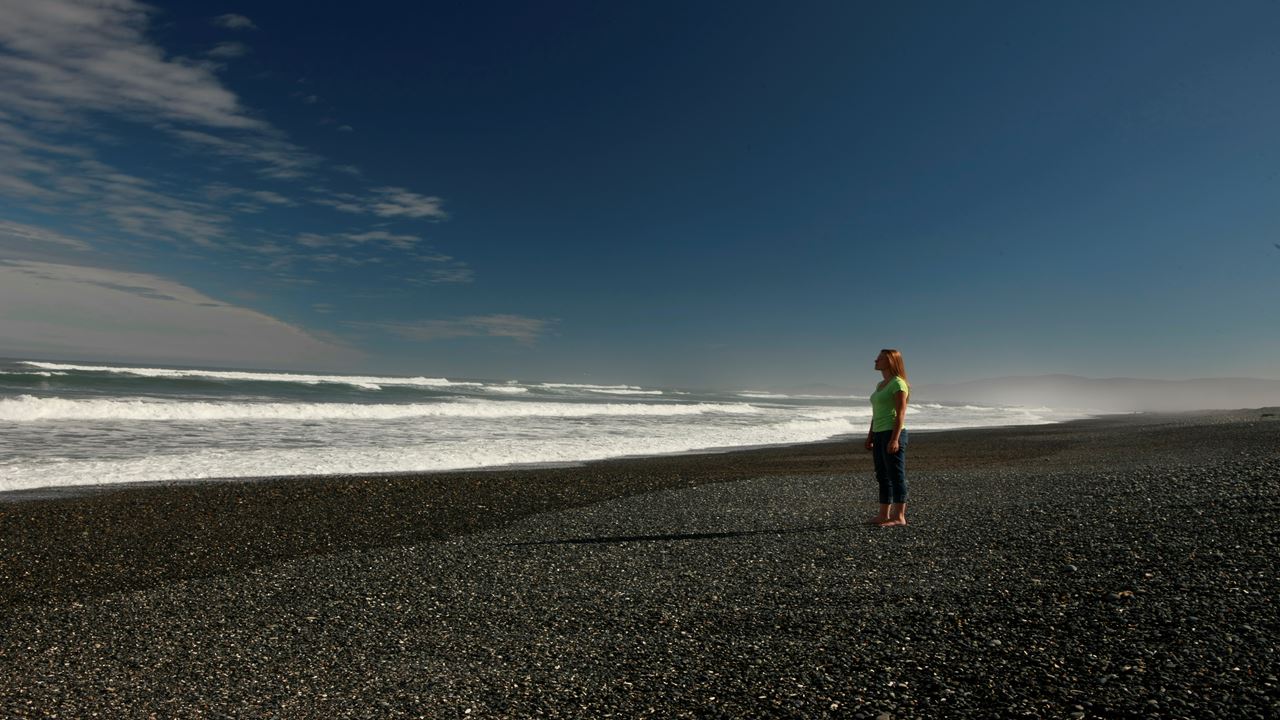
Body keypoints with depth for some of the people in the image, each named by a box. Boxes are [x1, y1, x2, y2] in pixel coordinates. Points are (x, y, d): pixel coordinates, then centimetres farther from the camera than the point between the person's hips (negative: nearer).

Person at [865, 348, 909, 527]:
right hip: (880, 434, 9)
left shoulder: (898, 383, -10)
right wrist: (870, 437, 19)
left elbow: (901, 413, -17)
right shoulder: (880, 385, 17)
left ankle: (899, 517, 1)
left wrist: (895, 439, -23)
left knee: (896, 476, -4)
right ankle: (884, 515, 18)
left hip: (893, 433, -9)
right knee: (883, 476, 12)